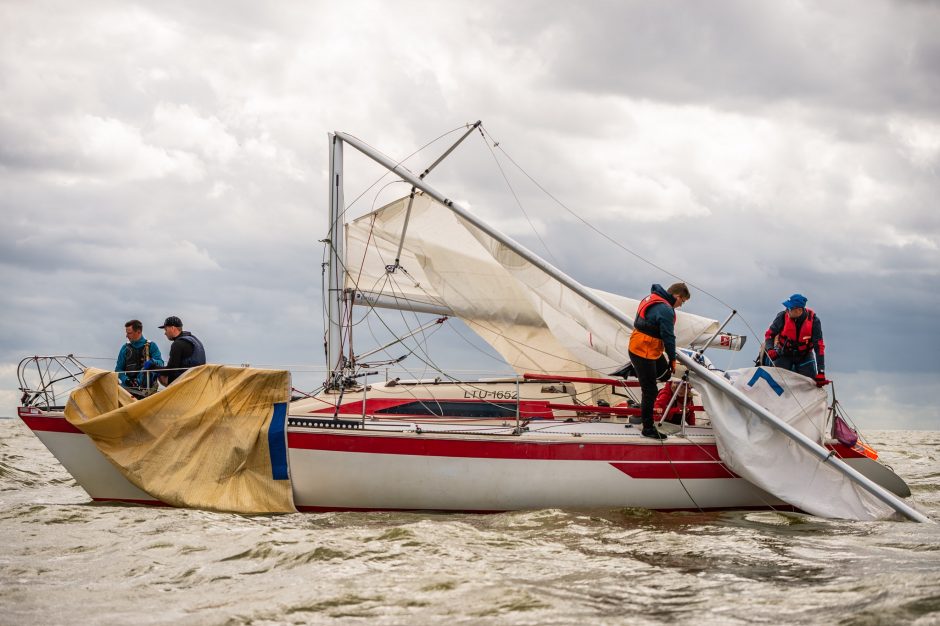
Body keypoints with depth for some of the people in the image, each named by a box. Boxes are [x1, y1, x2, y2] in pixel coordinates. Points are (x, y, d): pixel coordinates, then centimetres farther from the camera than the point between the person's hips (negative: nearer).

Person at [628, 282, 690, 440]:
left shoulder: (651, 298, 8)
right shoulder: (666, 310, -22)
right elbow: (668, 337, -19)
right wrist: (672, 358, -7)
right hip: (644, 354, -10)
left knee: (665, 374, 23)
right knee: (650, 391, -2)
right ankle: (648, 428, 5)